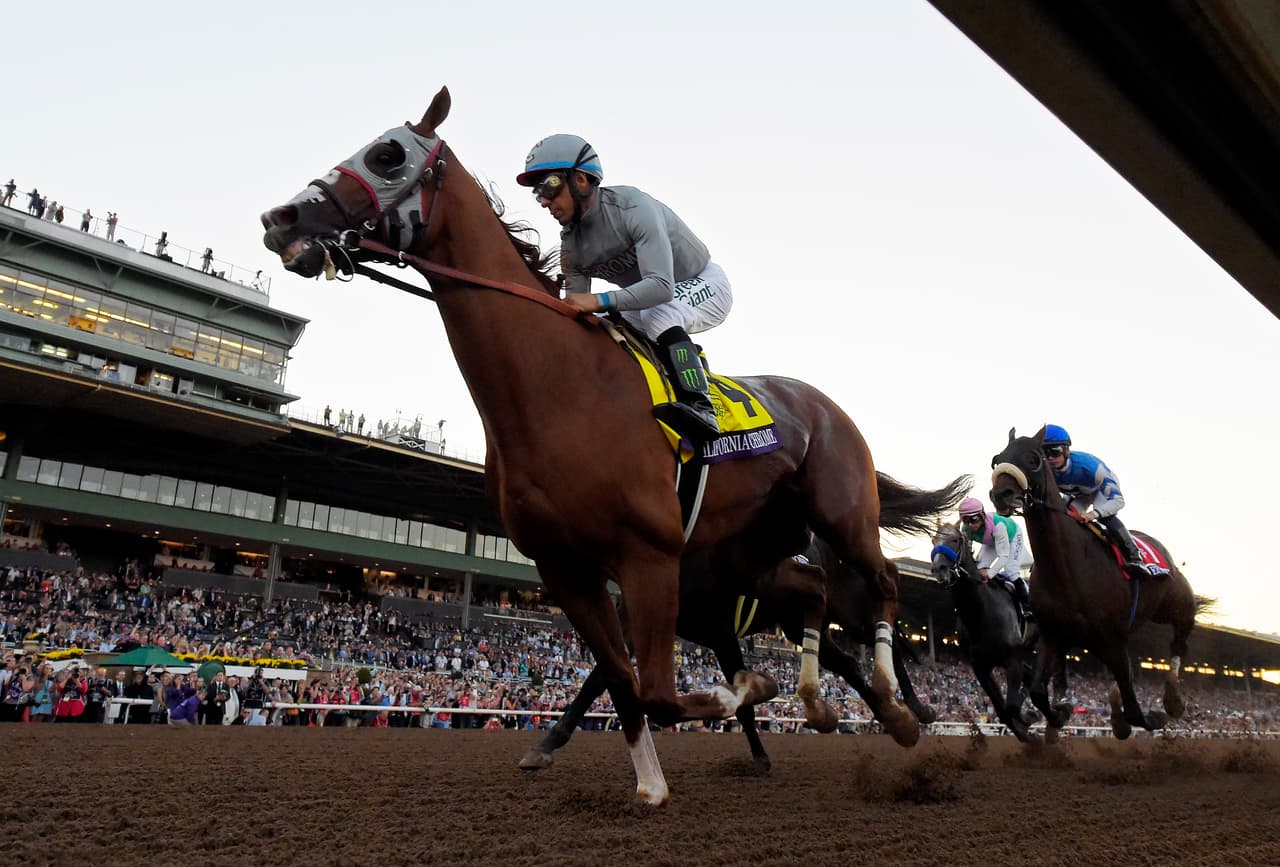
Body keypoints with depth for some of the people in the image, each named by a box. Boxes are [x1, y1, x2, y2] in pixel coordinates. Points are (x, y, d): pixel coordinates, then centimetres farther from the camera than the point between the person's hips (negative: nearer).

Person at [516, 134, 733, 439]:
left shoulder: (632, 206, -31)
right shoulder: (571, 245, -10)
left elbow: (662, 285, -41)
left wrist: (600, 301, -52)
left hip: (704, 284, -7)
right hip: (645, 307, 8)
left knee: (658, 314, -37)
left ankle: (699, 407, -40)